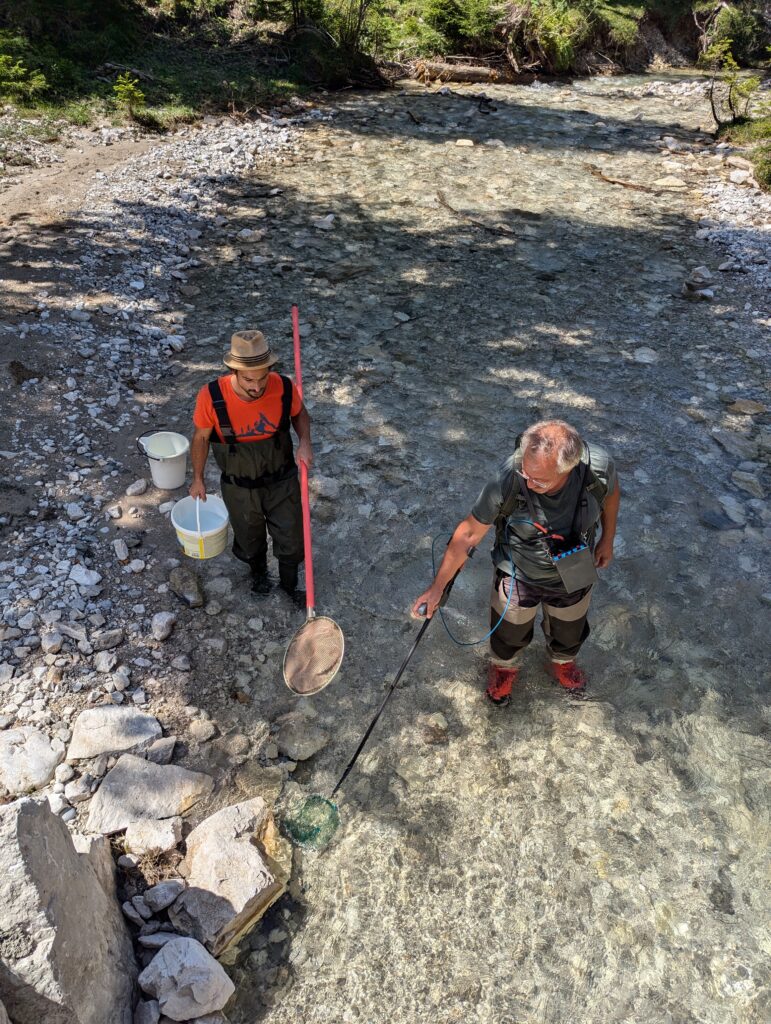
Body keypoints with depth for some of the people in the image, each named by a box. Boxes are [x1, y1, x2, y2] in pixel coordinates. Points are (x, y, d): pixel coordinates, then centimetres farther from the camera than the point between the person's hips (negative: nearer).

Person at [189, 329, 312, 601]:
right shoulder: (211, 396, -28)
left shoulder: (284, 387, -25)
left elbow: (299, 413, -1)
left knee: (291, 539, 16)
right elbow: (201, 437, -9)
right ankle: (258, 572, 59)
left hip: (282, 481, 1)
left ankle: (290, 583, 48)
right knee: (250, 539, 25)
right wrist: (198, 478, 3)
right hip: (239, 489, 0)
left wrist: (304, 442, -20)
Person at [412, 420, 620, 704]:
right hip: (517, 576, -2)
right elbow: (469, 533, -24)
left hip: (573, 577, 2)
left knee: (568, 631, 31)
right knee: (510, 632, 27)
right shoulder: (507, 481, -38)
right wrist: (437, 587, -17)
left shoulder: (598, 466, -34)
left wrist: (607, 540, 5)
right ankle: (504, 667, 63)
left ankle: (562, 662, 68)